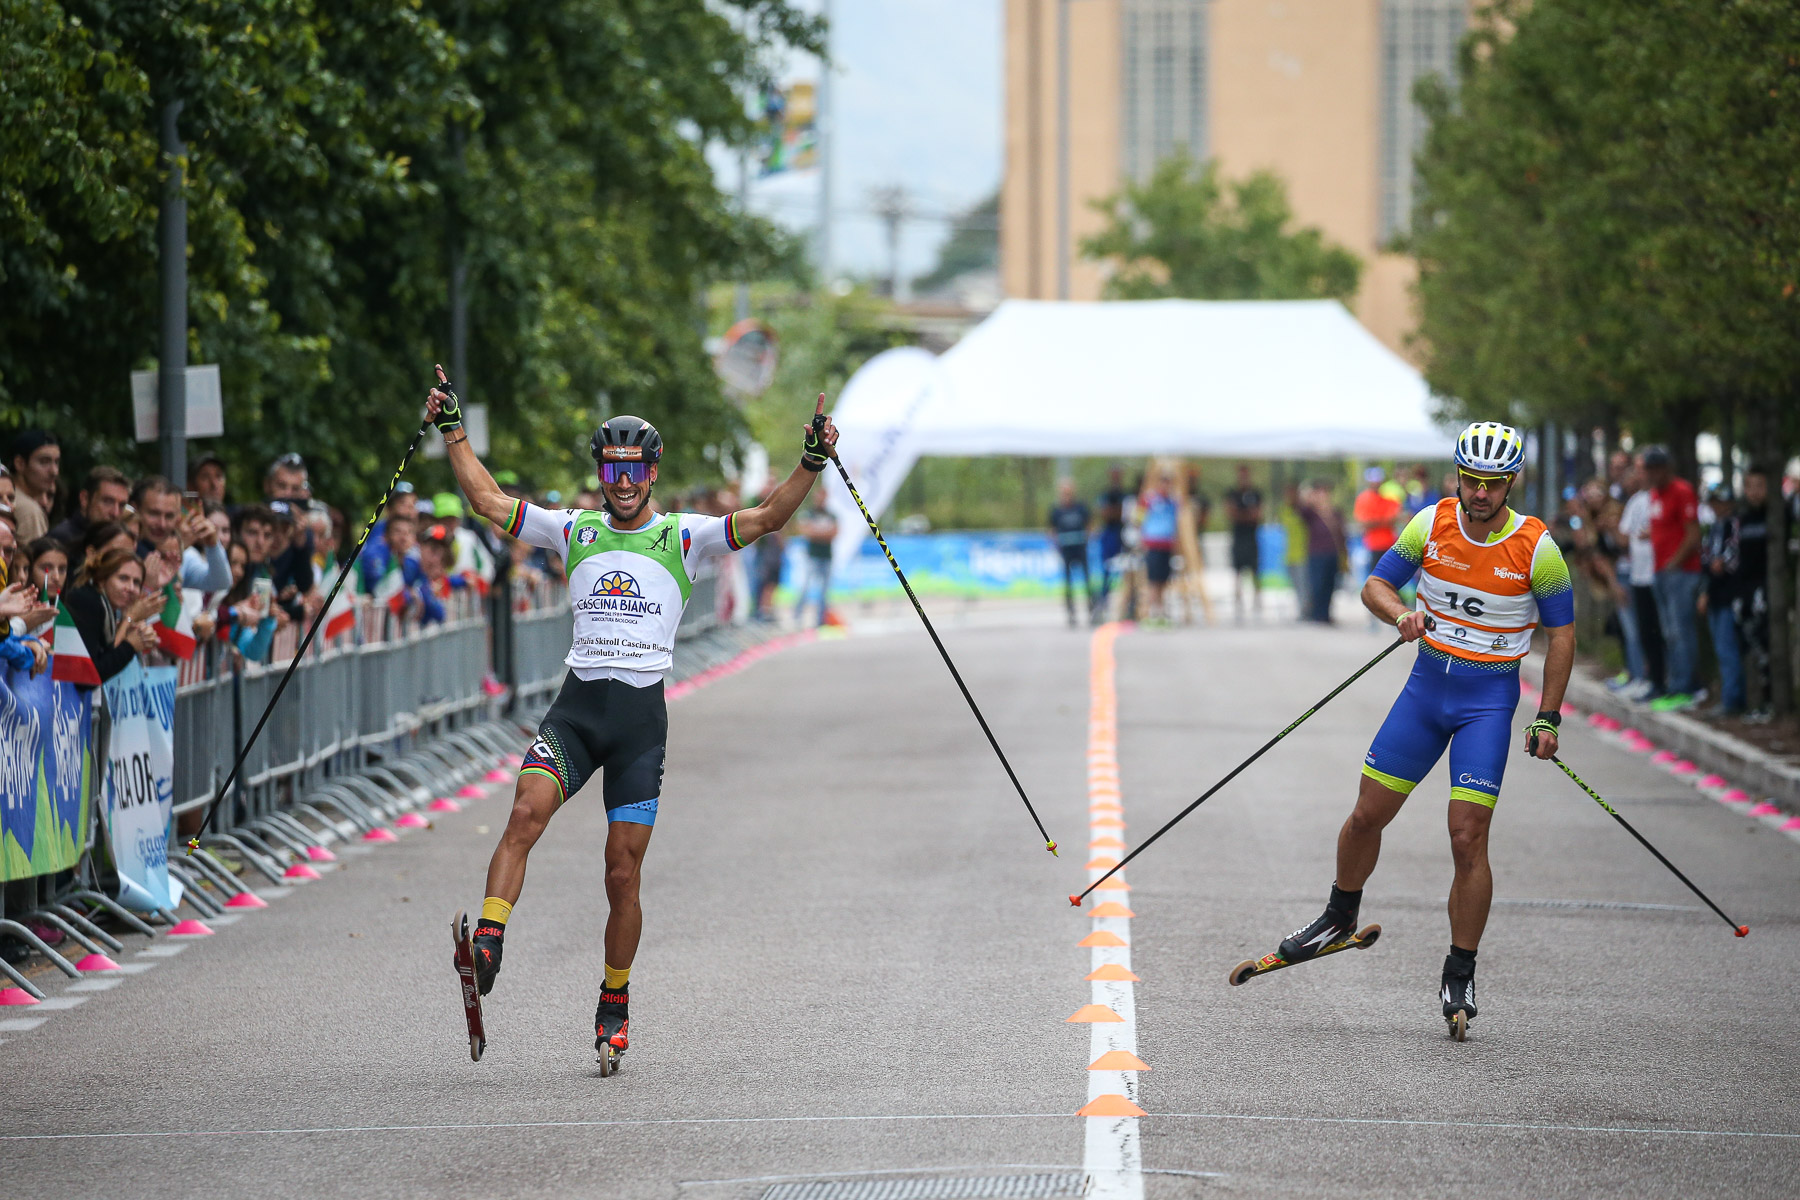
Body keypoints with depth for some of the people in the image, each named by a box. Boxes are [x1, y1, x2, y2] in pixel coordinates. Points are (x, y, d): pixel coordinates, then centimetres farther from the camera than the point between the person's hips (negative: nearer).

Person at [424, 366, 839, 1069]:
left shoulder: (683, 537, 6)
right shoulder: (574, 531, 13)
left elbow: (767, 518, -3)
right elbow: (488, 501, 12)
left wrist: (811, 464, -15)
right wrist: (452, 431, 8)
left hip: (641, 716, -1)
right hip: (575, 707, 1)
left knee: (622, 874, -1)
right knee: (526, 812, -26)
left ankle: (614, 1006, 14)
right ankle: (487, 946, -36)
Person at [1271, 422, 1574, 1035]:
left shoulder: (1535, 546, -13)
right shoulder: (1433, 523, -5)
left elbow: (1561, 633, -5)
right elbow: (1375, 585, 2)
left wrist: (1547, 720, -8)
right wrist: (1401, 613, -21)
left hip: (1489, 701, -3)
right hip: (1427, 685, 3)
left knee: (1468, 838, -11)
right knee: (1368, 815, 6)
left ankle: (1459, 977, 0)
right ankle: (1339, 919, 33)